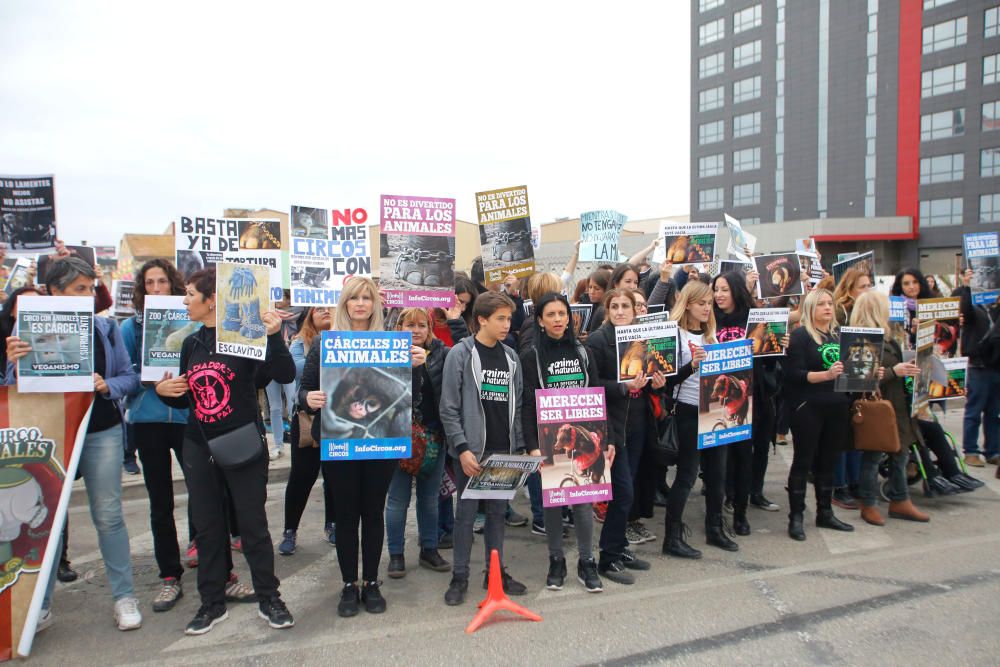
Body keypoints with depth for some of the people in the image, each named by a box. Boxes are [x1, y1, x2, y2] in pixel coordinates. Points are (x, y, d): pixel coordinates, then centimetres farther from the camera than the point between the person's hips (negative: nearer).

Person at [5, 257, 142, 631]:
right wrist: (14, 364, -22)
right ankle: (41, 603, 24)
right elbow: (15, 389, -2)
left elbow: (129, 377, 4)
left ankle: (124, 597, 15)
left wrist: (108, 385, -17)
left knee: (108, 515, 4)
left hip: (101, 432, 0)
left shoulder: (105, 327, 0)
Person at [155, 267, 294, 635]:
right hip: (198, 447, 6)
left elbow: (285, 375, -21)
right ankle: (212, 602, 26)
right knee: (207, 526, 12)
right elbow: (185, 398, 18)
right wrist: (164, 391, -2)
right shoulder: (191, 343, 8)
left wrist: (274, 336, -33)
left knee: (252, 523, 4)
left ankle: (269, 598, 19)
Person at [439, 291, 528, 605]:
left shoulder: (511, 357, 8)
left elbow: (517, 406, 11)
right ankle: (460, 577, 16)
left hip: (504, 450, 5)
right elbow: (449, 408, -10)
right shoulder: (461, 354, -7)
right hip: (472, 449, -5)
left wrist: (519, 446, 6)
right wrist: (462, 449, -15)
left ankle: (496, 571, 25)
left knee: (498, 512, 13)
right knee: (466, 513, 4)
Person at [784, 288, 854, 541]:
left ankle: (825, 513, 24)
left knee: (828, 461, 13)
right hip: (808, 408, -6)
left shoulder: (839, 335, 12)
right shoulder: (800, 335, -5)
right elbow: (795, 374, -13)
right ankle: (796, 517, 6)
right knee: (803, 461, 0)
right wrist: (826, 374, -26)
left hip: (837, 408, 6)